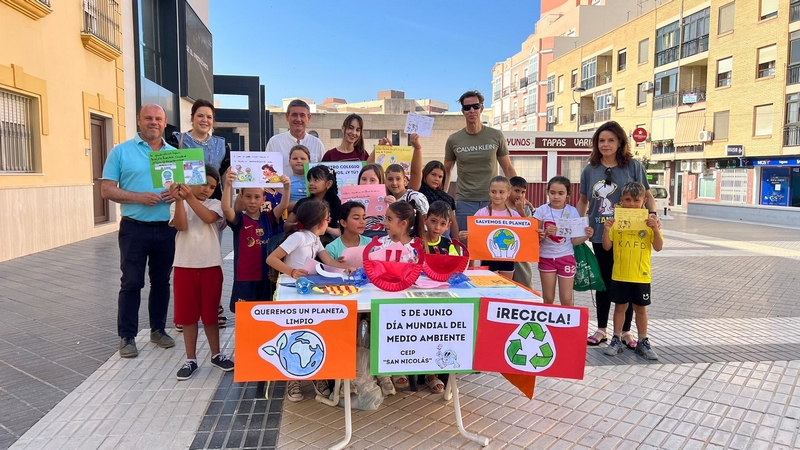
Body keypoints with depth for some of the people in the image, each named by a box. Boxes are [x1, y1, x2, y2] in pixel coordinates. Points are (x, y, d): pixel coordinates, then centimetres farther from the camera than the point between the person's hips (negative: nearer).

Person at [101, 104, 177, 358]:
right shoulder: (121, 151, -1)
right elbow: (106, 190, -5)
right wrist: (139, 197, -19)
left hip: (166, 228, 3)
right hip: (134, 228, -3)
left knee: (161, 281, 12)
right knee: (131, 283, 3)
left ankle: (158, 329, 25)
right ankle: (127, 336, 13)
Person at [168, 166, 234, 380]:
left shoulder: (214, 204, 3)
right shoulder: (177, 206, 4)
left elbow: (209, 218, -19)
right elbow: (181, 226, -14)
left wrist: (190, 196, -26)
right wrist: (179, 199, -22)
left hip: (211, 266, 0)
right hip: (185, 266, 1)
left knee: (210, 313, 9)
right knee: (188, 314, 7)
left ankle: (216, 354, 25)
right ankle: (191, 359, 20)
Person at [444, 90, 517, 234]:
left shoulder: (496, 136, 1)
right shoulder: (453, 140, 2)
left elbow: (508, 169, 7)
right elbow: (446, 172, 12)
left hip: (492, 201, 0)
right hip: (464, 202, 0)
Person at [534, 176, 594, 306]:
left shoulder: (572, 212, -2)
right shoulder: (542, 211, -4)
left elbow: (574, 240, -1)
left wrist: (586, 236, -20)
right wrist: (545, 233, -23)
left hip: (566, 257, 0)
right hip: (546, 257, 0)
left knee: (566, 300, 3)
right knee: (548, 299, 8)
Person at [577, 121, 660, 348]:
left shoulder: (633, 166, -3)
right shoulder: (590, 170, 3)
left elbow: (647, 195, 1)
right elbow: (583, 201, 11)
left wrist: (653, 213, -17)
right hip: (601, 235, 2)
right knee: (604, 281, 12)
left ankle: (625, 331, 22)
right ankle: (601, 330, 23)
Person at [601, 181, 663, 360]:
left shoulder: (649, 221, -2)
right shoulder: (616, 220, -2)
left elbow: (658, 247, -5)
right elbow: (607, 247, -2)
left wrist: (655, 229, -19)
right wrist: (606, 230, -18)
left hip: (641, 275, 0)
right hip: (620, 275, 0)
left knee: (640, 308, 11)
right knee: (620, 307, 10)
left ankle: (643, 343, 23)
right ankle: (616, 340, 20)